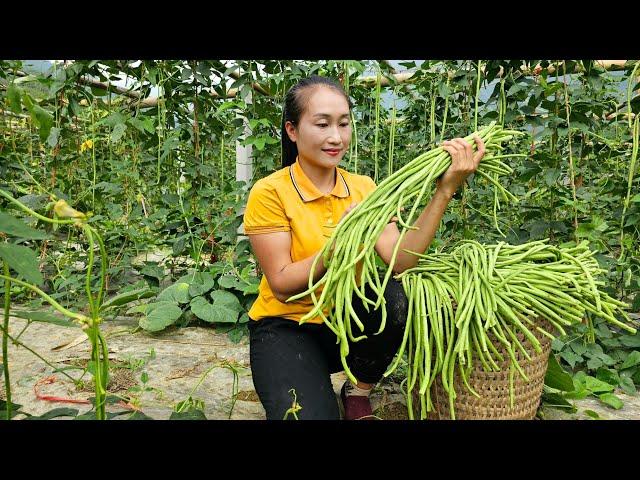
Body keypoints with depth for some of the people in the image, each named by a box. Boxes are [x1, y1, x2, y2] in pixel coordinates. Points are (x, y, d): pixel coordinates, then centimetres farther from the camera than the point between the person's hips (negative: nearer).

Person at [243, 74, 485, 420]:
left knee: (392, 296, -28)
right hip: (285, 328, -4)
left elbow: (400, 260, -16)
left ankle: (358, 394, -2)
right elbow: (282, 286, -17)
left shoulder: (362, 188, -1)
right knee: (311, 416, -29)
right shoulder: (269, 193, -13)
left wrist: (444, 191, -26)